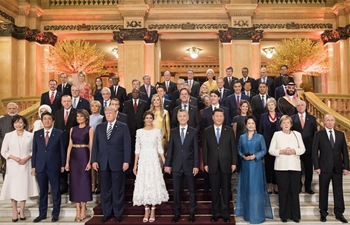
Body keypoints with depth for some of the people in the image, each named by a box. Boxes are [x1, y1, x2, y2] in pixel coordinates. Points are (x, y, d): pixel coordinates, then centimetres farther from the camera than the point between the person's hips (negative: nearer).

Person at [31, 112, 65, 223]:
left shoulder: (59, 133, 0)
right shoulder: (37, 134, 8)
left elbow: (62, 150, 0)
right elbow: (34, 151, 8)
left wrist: (62, 165, -3)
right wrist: (33, 166, 5)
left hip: (54, 167, -2)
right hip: (40, 167, 3)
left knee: (55, 191, 6)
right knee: (42, 191, 11)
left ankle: (55, 214, 16)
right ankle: (42, 214, 22)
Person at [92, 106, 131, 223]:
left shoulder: (123, 127, 1)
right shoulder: (99, 127, 11)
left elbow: (127, 145, -4)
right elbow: (95, 144, 8)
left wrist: (126, 161, -10)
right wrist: (94, 160, 0)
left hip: (118, 163, -3)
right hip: (103, 163, 3)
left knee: (118, 189, 6)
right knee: (105, 190, 10)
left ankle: (118, 214, 17)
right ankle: (106, 213, 22)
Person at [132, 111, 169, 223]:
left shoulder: (157, 131, 2)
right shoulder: (139, 131, 5)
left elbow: (160, 148, 3)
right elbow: (137, 149, 5)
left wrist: (165, 163, -5)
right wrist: (135, 165, 2)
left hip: (153, 160, -1)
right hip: (143, 160, 1)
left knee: (154, 184, 1)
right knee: (143, 185, 4)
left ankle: (153, 211, 13)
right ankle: (146, 211, 16)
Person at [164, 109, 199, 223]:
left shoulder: (193, 132, 0)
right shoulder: (173, 132, 5)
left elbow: (196, 150, -2)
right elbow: (170, 149, 4)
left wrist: (196, 165, -7)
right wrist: (167, 164, 0)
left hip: (189, 166, -1)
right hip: (176, 166, 1)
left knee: (192, 190, 8)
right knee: (176, 191, 9)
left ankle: (192, 213, 22)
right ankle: (176, 213, 21)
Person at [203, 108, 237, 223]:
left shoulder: (229, 130, 3)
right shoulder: (207, 131, 4)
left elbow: (233, 147, 2)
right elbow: (205, 149, 3)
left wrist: (234, 163, -3)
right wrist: (205, 163, -1)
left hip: (226, 165, 0)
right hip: (213, 165, 0)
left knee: (225, 190, 7)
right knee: (215, 191, 8)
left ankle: (225, 213, 20)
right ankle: (215, 213, 20)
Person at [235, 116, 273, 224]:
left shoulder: (260, 137, 0)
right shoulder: (242, 137, 7)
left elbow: (264, 150, -1)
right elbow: (239, 150, 9)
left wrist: (255, 156, -15)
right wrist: (243, 156, -10)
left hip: (256, 165, -3)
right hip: (245, 165, 3)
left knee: (256, 188, -2)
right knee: (246, 188, 8)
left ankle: (257, 214, 7)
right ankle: (246, 212, 21)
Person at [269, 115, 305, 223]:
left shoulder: (297, 134, 10)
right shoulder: (276, 134, 5)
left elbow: (302, 149, 8)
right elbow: (271, 150, 1)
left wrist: (294, 151, -11)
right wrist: (282, 151, -14)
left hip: (295, 166, 2)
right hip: (281, 166, -1)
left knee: (295, 191, 3)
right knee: (283, 191, 3)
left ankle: (295, 215, 14)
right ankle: (284, 215, 13)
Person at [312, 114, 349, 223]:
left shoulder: (340, 134, 8)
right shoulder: (319, 134, -1)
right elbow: (315, 151, -3)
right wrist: (316, 167, -9)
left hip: (338, 168, 2)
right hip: (324, 168, -2)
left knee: (338, 190, 6)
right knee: (323, 191, 6)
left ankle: (339, 213, 18)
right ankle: (323, 213, 18)